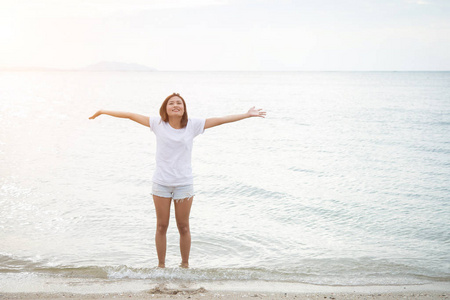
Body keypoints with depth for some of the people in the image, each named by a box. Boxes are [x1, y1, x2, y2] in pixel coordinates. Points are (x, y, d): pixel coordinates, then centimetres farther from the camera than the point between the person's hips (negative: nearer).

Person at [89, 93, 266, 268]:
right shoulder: (158, 124, -2)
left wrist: (247, 115, 0)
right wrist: (103, 112, 8)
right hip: (161, 184, 0)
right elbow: (131, 115, 3)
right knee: (161, 226, 8)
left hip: (184, 184, 0)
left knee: (183, 227, 8)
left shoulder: (192, 125, -2)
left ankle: (185, 264, 23)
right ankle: (161, 265, 22)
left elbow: (220, 120, -1)